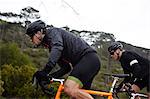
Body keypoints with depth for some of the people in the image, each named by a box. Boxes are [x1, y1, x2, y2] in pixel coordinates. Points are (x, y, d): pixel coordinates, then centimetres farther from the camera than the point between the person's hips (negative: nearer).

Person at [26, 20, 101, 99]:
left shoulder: (52, 32, -1)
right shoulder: (51, 46, 24)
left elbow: (58, 47, -26)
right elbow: (66, 68, 22)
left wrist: (45, 70, -36)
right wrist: (49, 77, 8)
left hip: (89, 58, -10)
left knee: (70, 89, -28)